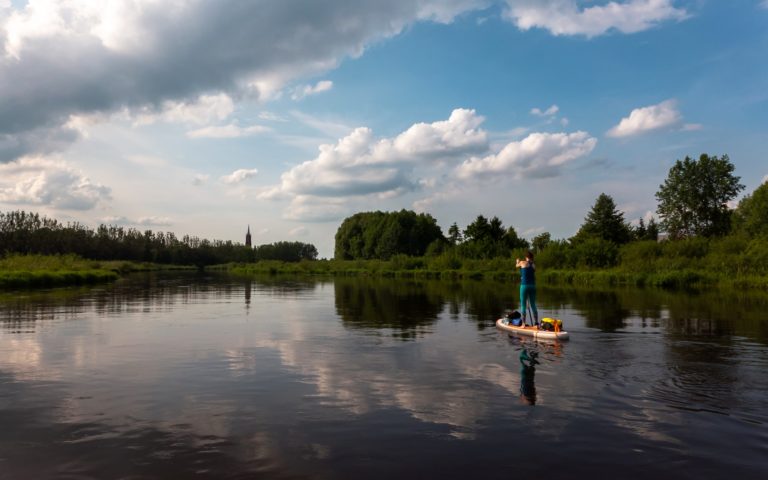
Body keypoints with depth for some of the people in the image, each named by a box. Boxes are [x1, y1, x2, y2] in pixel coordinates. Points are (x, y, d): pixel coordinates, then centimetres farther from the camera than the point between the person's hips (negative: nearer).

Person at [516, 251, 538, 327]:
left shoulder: (522, 263, -2)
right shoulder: (533, 265, 6)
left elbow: (517, 266, 18)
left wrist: (517, 262, 41)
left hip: (524, 286, -4)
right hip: (532, 286, 4)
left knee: (523, 305, 1)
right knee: (533, 305, 10)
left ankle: (523, 324, 0)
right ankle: (536, 323, 11)